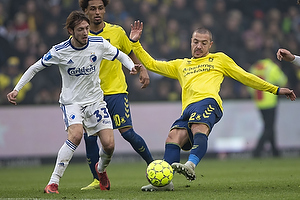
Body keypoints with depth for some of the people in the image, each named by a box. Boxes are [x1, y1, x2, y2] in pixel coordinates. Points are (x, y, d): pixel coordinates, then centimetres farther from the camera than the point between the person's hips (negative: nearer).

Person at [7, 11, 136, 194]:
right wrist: (16, 89, -6)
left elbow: (120, 55, 9)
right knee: (76, 135, -30)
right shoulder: (59, 51, -14)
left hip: (95, 100, 3)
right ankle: (53, 182, -25)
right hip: (71, 101, -3)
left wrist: (131, 66, -12)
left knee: (109, 144, -8)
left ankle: (101, 168, 30)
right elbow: (35, 68, -1)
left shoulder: (99, 44, -8)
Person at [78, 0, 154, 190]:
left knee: (127, 132, -12)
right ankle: (97, 180, 8)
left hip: (116, 91, -2)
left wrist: (143, 70, -2)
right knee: (89, 137, -6)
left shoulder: (116, 32, -1)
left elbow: (131, 53, 14)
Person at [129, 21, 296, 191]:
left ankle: (191, 165, -61)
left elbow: (246, 77, 28)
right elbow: (151, 64, 38)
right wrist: (135, 43, 30)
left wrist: (276, 90, 25)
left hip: (207, 101, -4)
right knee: (174, 137, -24)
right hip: (188, 109, 4)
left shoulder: (219, 59, 28)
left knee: (199, 129, -36)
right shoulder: (180, 65, 37)